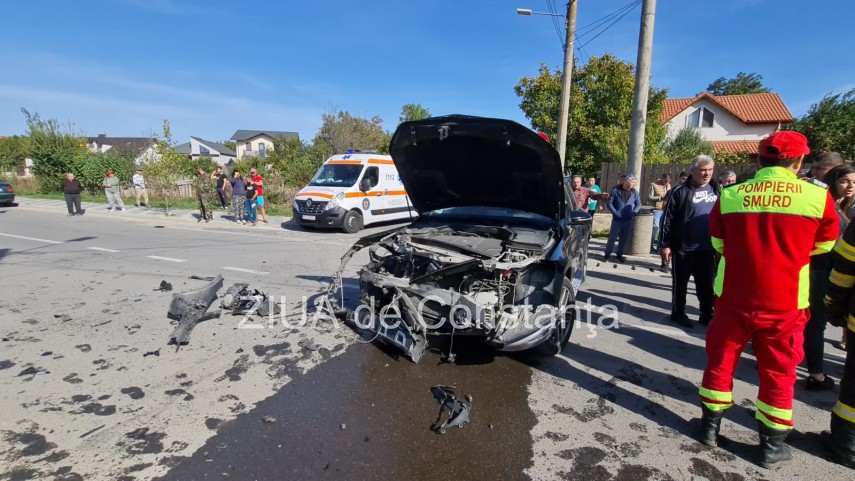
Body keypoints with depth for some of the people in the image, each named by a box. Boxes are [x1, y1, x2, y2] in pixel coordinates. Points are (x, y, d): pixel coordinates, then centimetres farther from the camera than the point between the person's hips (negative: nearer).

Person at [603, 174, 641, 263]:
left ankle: (619, 254, 24)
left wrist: (634, 213, -10)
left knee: (624, 239, 9)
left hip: (628, 220, 3)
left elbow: (638, 204, 8)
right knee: (612, 237, 1)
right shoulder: (616, 190, -4)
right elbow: (609, 203, -4)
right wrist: (615, 213, -14)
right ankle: (607, 254, 15)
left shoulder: (634, 192, 4)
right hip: (617, 219, -3)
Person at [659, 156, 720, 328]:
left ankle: (707, 315, 26)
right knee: (680, 283, 8)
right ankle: (678, 313, 21)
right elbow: (667, 219, -9)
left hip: (708, 248, 5)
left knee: (706, 284, 13)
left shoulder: (716, 189, 8)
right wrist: (665, 244, -12)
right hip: (684, 248, -5)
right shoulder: (681, 191, -8)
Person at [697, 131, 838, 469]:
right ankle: (771, 445, 24)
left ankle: (710, 426, 26)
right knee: (778, 372, 13)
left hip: (734, 296, 1)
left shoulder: (729, 195, -6)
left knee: (720, 360, 15)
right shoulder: (817, 197, -10)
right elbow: (824, 245, 7)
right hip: (785, 302, -1)